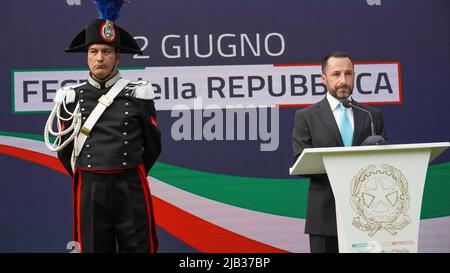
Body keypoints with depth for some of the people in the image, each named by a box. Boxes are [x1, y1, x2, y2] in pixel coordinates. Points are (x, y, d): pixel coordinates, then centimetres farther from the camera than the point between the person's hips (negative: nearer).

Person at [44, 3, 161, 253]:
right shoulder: (71, 98, 4)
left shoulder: (138, 95, 1)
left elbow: (153, 146, 10)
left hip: (131, 190, -1)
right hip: (88, 193, 1)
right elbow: (64, 150, 13)